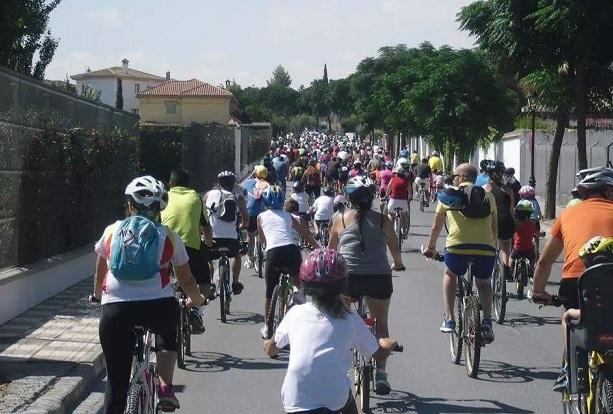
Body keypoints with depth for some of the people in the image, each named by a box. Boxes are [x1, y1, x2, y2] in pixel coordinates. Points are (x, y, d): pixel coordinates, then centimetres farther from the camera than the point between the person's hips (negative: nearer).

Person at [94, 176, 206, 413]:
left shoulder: (112, 232, 18)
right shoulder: (168, 237, 15)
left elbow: (99, 276, 28)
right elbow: (186, 281, 21)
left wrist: (97, 295, 49)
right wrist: (196, 300, 41)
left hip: (115, 307, 0)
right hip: (158, 305, 0)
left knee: (116, 381, 9)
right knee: (166, 337, 34)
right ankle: (165, 388, 14)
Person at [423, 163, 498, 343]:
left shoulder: (449, 195, 16)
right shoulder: (488, 196, 20)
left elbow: (436, 226, 24)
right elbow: (494, 226, 26)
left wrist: (430, 247, 39)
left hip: (457, 247, -2)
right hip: (486, 248, 2)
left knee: (450, 275, 30)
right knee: (484, 283, 28)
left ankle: (449, 319, 19)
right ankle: (487, 320, 4)